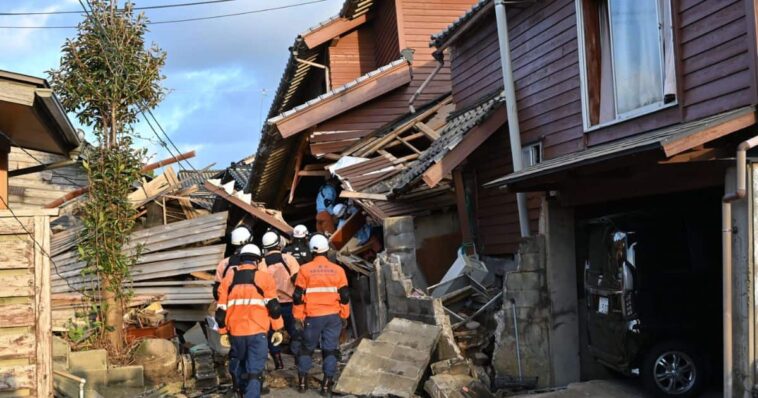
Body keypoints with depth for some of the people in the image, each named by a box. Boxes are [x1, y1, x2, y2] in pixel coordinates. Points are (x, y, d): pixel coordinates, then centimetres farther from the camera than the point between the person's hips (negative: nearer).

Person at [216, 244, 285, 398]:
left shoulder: (228, 278, 7)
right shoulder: (264, 277, -2)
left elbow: (221, 309, 8)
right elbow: (273, 306, -4)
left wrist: (223, 332, 17)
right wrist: (278, 329, 3)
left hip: (235, 332, 3)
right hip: (257, 332, -3)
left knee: (237, 362, 25)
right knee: (255, 370, -2)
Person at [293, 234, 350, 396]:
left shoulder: (305, 269, -3)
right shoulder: (338, 270, 2)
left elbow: (298, 296, -2)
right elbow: (344, 296, 6)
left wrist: (298, 316, 6)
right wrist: (344, 316, 15)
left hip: (313, 316, -1)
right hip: (333, 316, 1)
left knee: (307, 348, 15)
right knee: (330, 349, 7)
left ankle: (302, 381, 18)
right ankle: (327, 384, 6)